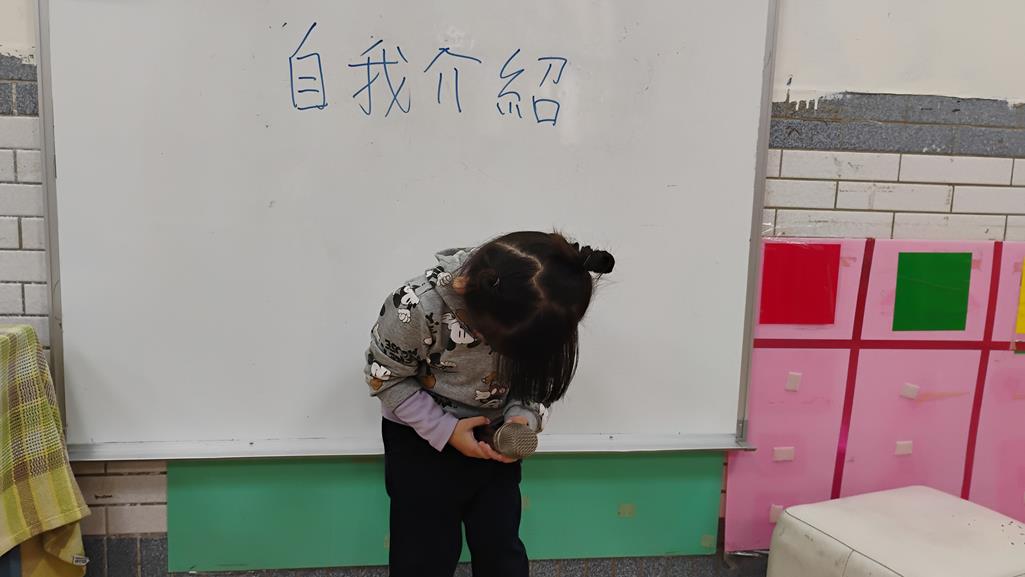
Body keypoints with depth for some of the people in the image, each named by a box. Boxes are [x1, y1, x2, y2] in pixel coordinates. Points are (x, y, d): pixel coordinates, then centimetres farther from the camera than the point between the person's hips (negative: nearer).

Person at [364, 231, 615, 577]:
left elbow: (535, 373, -4)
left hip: (493, 434, 3)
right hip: (421, 439, -2)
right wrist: (446, 431, -20)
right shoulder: (416, 306, -33)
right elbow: (386, 378, -17)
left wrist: (523, 417, -22)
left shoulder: (536, 312, -22)